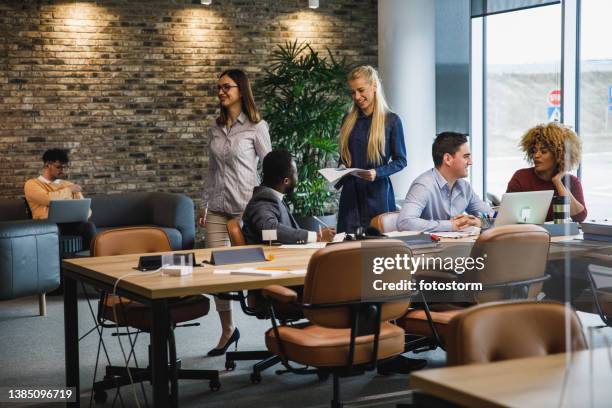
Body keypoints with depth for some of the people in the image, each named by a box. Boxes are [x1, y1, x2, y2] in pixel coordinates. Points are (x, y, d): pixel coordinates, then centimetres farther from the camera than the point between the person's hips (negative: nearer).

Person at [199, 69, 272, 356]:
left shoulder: (256, 127, -2)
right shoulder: (215, 129, 13)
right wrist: (203, 206, 14)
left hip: (245, 206, -5)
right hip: (217, 207, 5)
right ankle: (227, 330, 13)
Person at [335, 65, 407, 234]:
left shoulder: (391, 120, -3)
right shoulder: (348, 120, 10)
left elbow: (401, 160, -2)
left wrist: (377, 173, -17)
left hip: (378, 193, -3)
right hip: (350, 194, 4)